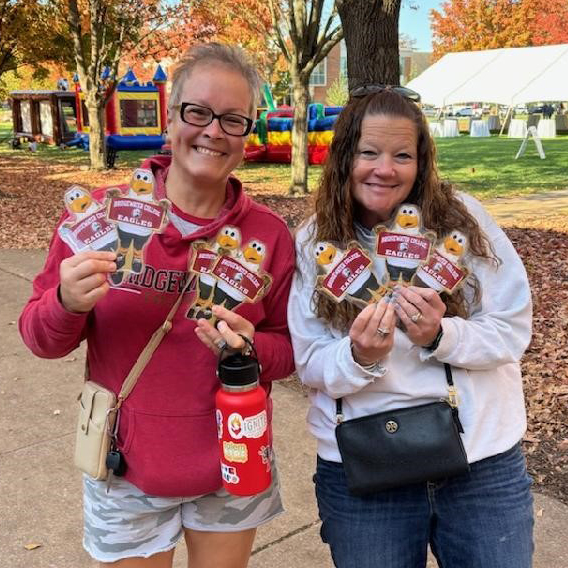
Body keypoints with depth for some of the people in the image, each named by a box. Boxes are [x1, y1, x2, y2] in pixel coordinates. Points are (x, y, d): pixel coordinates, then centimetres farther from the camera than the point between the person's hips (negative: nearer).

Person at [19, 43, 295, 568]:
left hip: (233, 472, 1)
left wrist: (250, 348, -22)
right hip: (127, 471, 0)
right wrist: (68, 305, -26)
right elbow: (40, 338, -5)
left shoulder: (270, 233, -9)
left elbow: (289, 349, -1)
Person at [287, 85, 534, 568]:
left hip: (484, 458, 0)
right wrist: (359, 357, -25)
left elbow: (514, 328, -5)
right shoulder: (314, 242, -4)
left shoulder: (463, 218, -6)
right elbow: (308, 364, -4)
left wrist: (442, 336, -23)